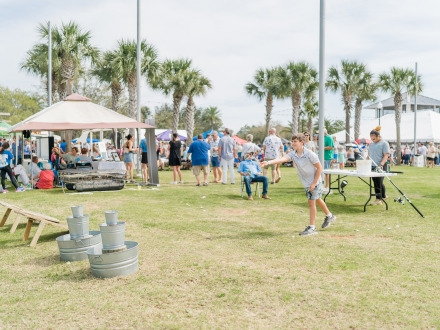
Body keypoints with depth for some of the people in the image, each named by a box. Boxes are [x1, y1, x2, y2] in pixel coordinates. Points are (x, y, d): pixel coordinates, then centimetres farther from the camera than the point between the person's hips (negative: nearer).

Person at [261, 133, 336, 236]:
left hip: (315, 181, -7)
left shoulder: (310, 154, -23)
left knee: (311, 202, -7)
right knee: (317, 200, 22)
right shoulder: (293, 154, -9)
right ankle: (329, 216, 45)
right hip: (306, 183, 7)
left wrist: (314, 183, -19)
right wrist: (269, 162, -44)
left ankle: (312, 227, 2)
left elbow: (319, 168, -17)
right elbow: (283, 159, -27)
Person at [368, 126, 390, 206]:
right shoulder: (371, 144, 16)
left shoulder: (384, 143, -5)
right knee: (376, 182, 10)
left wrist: (381, 165, -24)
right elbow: (369, 154, 23)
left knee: (378, 182, -8)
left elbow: (386, 155, -13)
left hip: (380, 166, -7)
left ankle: (378, 199, -2)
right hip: (372, 166, 7)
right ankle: (383, 196, 26)